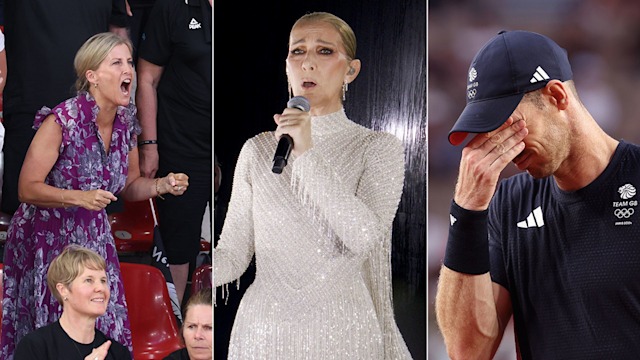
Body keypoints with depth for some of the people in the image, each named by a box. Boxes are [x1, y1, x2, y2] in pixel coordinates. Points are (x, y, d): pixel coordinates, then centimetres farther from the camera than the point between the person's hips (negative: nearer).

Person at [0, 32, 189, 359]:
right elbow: (27, 189, -17)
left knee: (106, 331, 2)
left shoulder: (127, 122, -2)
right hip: (47, 240, -5)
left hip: (93, 239, 5)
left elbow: (130, 187, 11)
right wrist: (80, 198, -30)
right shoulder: (62, 121, -20)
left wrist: (163, 185, -9)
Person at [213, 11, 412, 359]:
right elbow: (232, 253, 1)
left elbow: (365, 237, -17)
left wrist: (308, 154, -21)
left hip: (340, 329, -2)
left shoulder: (379, 148, -2)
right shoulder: (257, 150, 5)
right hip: (263, 327, 2)